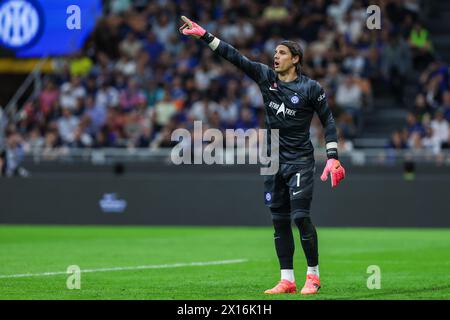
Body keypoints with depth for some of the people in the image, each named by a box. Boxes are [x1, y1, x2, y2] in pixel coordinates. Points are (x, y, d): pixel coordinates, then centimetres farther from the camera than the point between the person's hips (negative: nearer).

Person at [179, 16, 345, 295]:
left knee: (300, 216, -12)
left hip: (300, 161, -5)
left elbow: (328, 121, -1)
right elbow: (235, 57, 1)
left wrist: (333, 158, -8)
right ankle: (287, 280, 8)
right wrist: (204, 35, -5)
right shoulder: (266, 78, 5)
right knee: (279, 220, 4)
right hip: (274, 160, 5)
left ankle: (313, 276, 1)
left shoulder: (311, 88, -6)